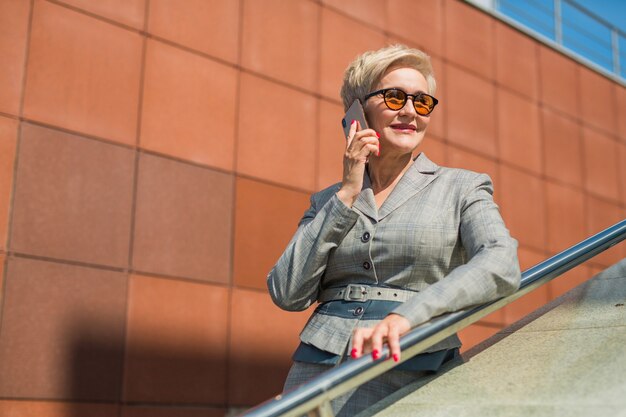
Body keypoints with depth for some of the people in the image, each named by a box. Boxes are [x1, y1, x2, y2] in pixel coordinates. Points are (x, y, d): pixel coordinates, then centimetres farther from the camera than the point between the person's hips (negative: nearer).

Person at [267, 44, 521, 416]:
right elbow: (288, 294, 0)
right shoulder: (328, 200, 11)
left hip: (411, 380, -2)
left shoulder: (461, 188, 5)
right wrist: (347, 196, -2)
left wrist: (406, 314, -25)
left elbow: (502, 265, -13)